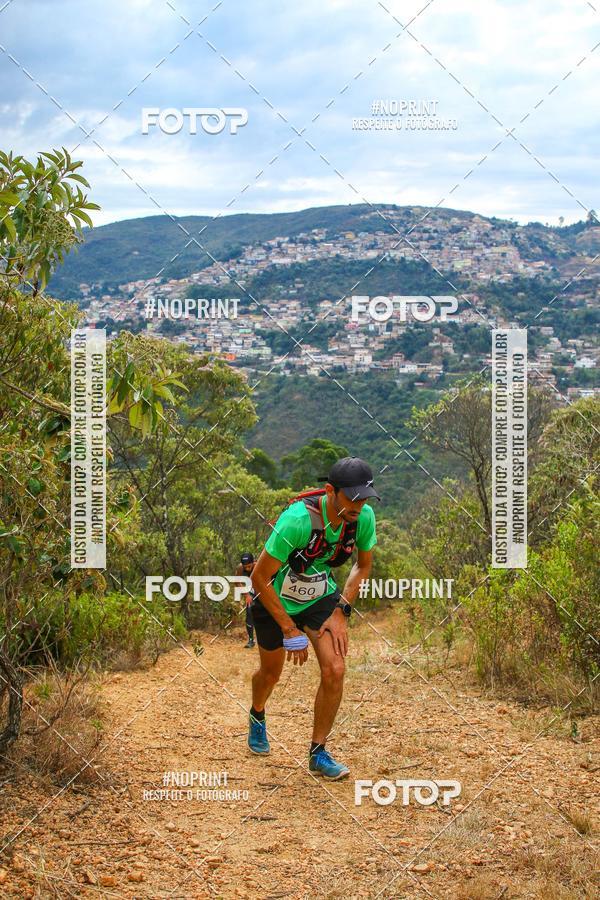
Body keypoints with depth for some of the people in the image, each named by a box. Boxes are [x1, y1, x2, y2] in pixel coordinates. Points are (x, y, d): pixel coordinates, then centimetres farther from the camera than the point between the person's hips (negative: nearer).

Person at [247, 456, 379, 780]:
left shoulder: (364, 517, -21)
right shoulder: (298, 520, -37)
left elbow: (363, 565, 0)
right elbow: (260, 577, -28)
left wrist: (340, 612, -9)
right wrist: (290, 630, -24)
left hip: (321, 596, 3)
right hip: (275, 599, -3)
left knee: (334, 671, -14)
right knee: (271, 673, 16)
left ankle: (318, 753, 5)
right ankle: (257, 716, 52)